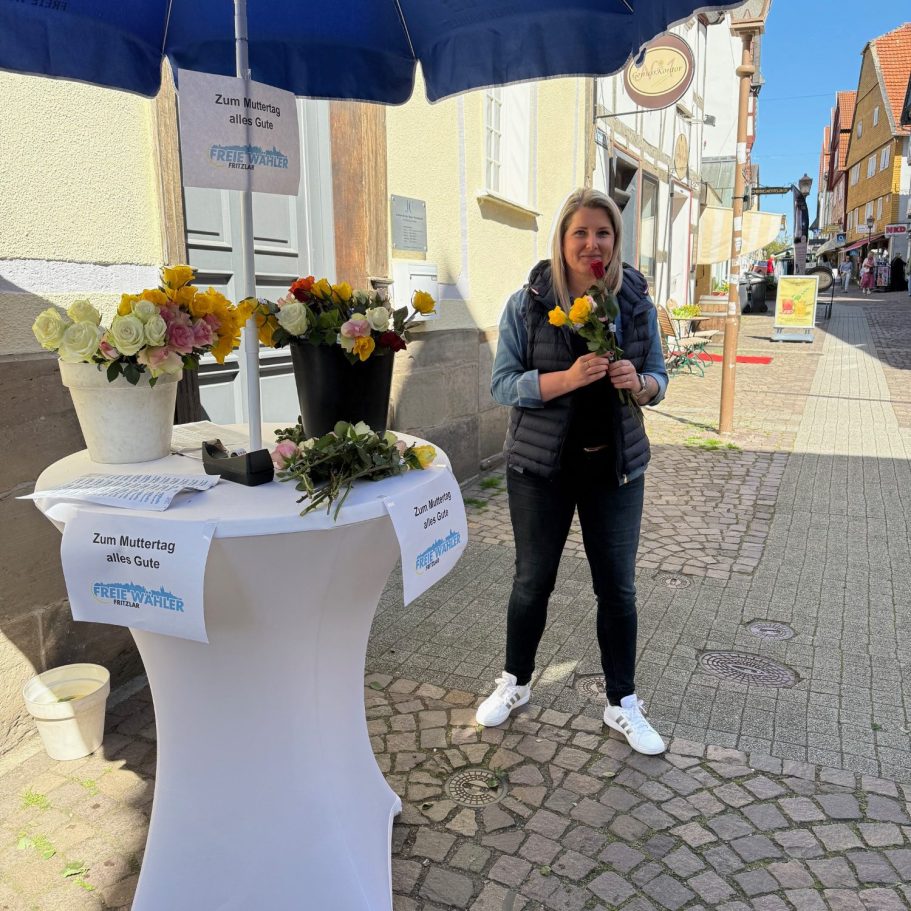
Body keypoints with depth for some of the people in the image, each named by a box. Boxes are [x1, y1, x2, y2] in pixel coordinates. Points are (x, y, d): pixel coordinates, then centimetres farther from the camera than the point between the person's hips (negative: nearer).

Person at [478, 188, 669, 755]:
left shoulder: (636, 302, 1)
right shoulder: (529, 302, -7)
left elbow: (658, 379, 7)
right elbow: (503, 383, -10)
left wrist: (639, 382, -17)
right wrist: (567, 377, -25)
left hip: (616, 464, 2)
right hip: (542, 464, -2)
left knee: (618, 586, 9)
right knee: (533, 580, 12)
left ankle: (623, 703, 27)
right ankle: (516, 682, 35)